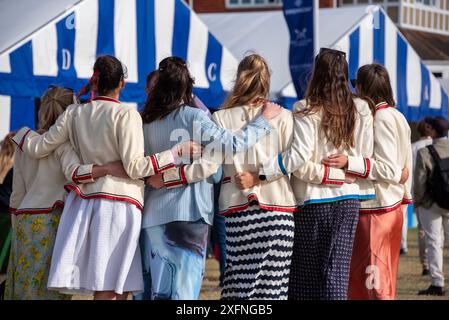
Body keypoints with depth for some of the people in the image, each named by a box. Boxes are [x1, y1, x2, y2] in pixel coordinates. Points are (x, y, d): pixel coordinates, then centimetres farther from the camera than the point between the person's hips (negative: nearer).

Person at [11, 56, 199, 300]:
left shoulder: (74, 114, 8)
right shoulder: (126, 115, -5)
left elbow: (39, 148, 13)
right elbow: (134, 167, -10)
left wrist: (22, 133, 33)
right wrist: (178, 151, -5)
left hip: (82, 202, 5)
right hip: (119, 203, -5)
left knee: (103, 289, 3)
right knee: (110, 291, -6)